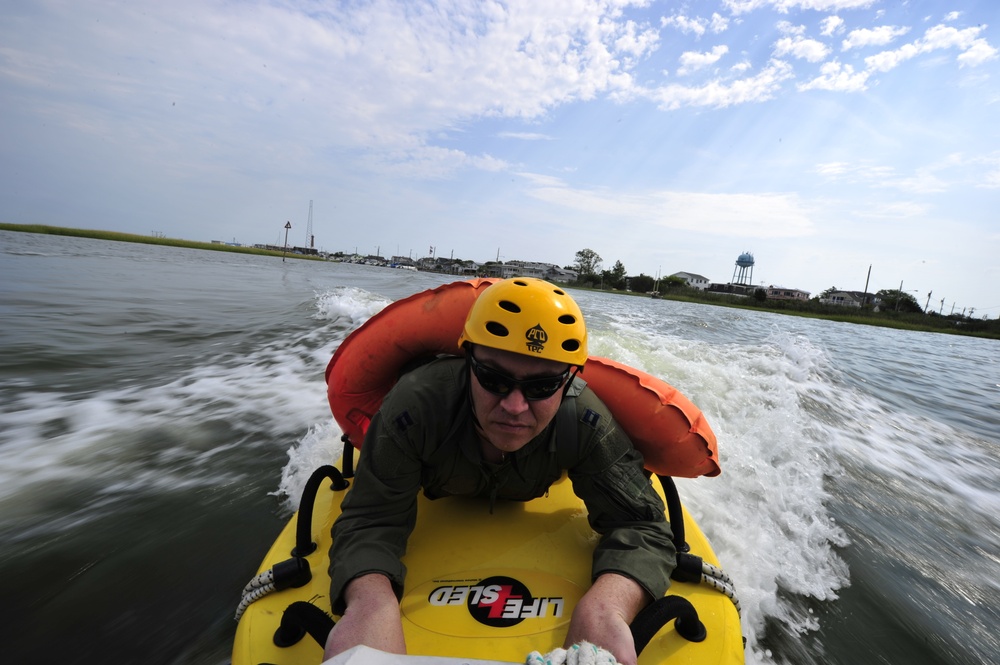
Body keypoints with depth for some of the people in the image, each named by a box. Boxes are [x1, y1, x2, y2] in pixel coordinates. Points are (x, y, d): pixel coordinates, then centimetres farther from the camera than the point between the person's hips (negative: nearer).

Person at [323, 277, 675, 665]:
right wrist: (370, 600, -65)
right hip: (439, 497, 0)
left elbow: (640, 525, -42)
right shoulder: (414, 406, -46)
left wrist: (605, 606, -63)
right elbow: (371, 521, -43)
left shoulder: (587, 424, -43)